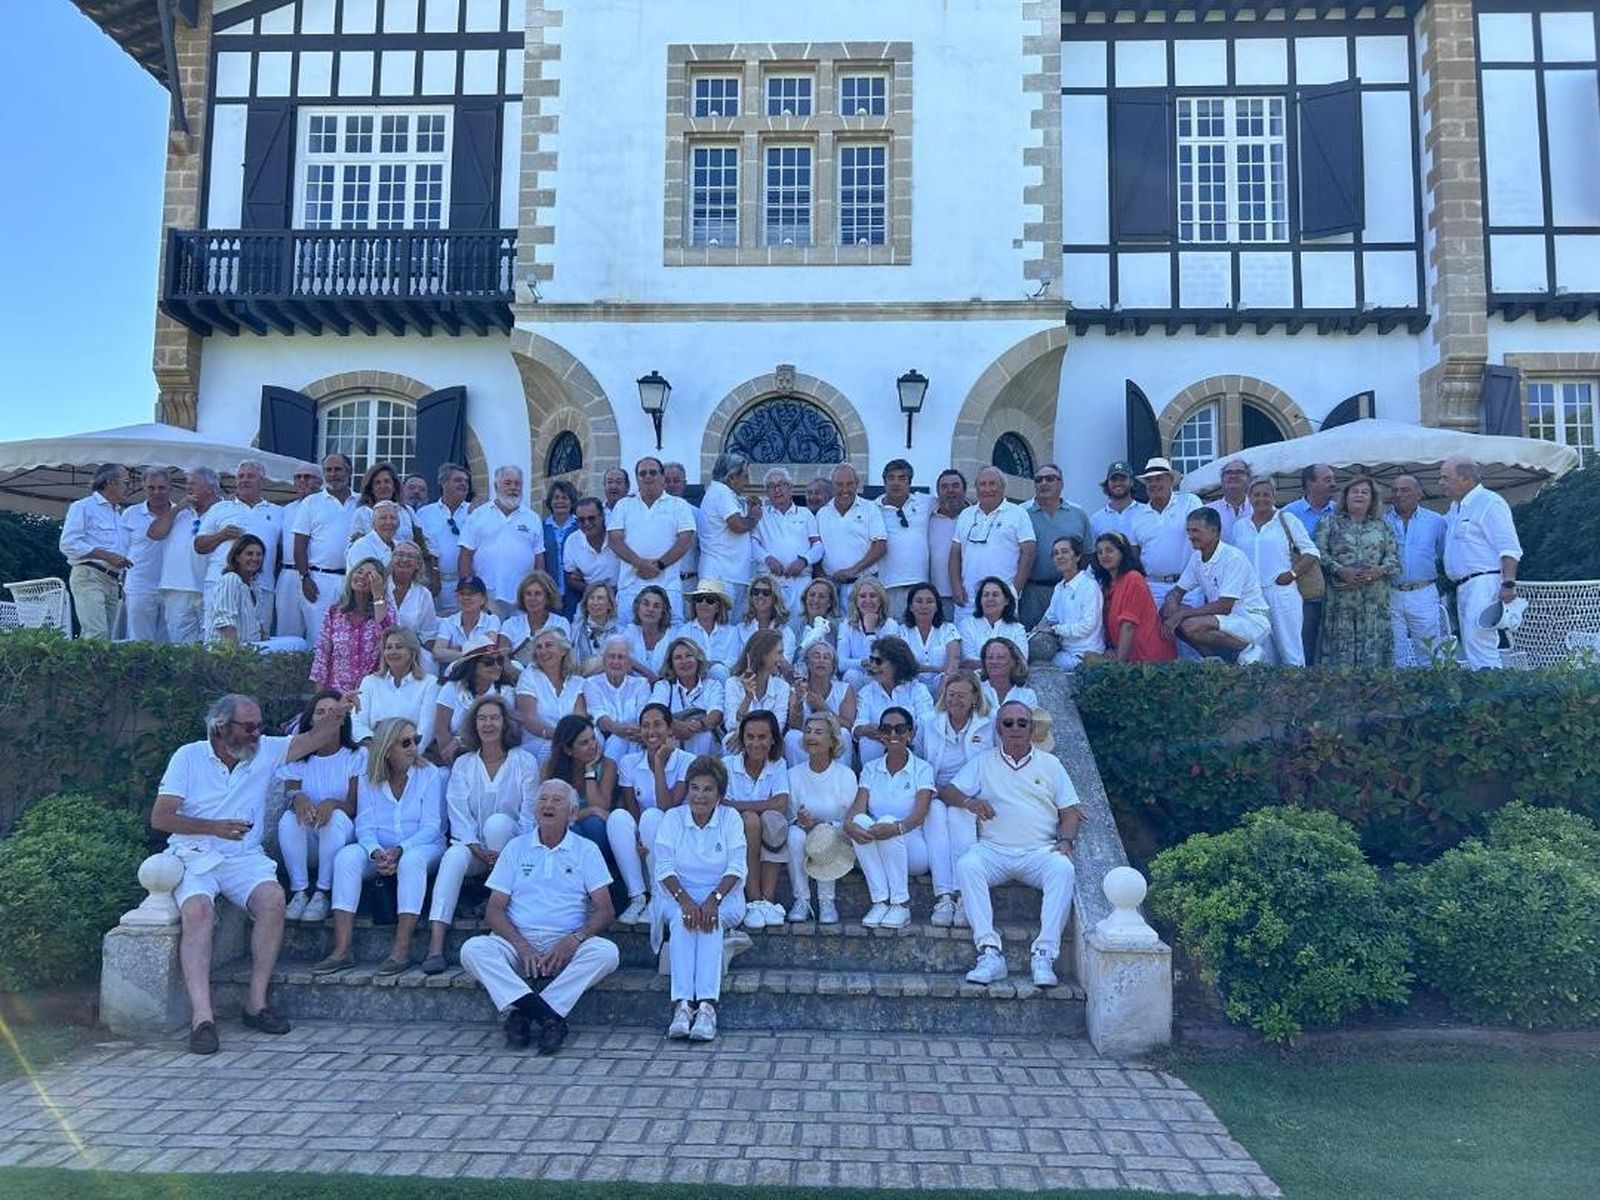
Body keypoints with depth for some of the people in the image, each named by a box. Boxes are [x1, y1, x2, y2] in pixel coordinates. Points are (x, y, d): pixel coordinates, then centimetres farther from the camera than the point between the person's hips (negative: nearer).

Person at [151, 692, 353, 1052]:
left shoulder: (265, 752, 9)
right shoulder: (189, 757, 1)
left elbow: (313, 739, 3)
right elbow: (159, 818, -3)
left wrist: (338, 714, -17)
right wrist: (214, 827, -13)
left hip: (245, 857, 2)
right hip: (195, 856, -2)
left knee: (273, 897, -27)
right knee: (197, 909, -32)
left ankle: (256, 1002, -19)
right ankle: (202, 1016, -32)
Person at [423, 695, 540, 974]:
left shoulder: (525, 762, 5)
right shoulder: (462, 765, 10)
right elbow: (458, 814, 0)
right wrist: (478, 849, -16)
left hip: (513, 845, -1)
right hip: (474, 846, 2)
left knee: (497, 822, -31)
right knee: (455, 855, -30)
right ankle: (435, 946, -39)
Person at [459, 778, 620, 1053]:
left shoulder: (586, 850, 11)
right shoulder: (516, 848, 14)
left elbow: (605, 910, 3)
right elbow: (494, 911, 6)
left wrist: (573, 940, -17)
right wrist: (522, 947, -12)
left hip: (566, 946, -1)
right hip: (518, 942, 1)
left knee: (607, 952, -30)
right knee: (473, 949, -27)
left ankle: (523, 1013, -30)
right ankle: (550, 1018, -35)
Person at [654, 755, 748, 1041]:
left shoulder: (730, 818, 3)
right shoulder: (673, 818, 3)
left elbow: (736, 867, -6)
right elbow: (664, 867, -5)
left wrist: (713, 899, -23)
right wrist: (685, 900, -23)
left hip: (721, 896, 0)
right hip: (678, 894, 1)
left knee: (711, 919, -32)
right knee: (682, 919, -32)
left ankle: (707, 1004, -41)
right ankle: (681, 1004, -41)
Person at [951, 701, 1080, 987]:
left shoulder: (1050, 764, 17)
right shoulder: (983, 762, 16)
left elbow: (1069, 811, 14)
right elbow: (950, 791, 10)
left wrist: (1065, 841, -5)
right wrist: (968, 801, -12)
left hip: (1040, 850, 0)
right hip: (993, 849, 0)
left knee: (1062, 869, -32)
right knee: (966, 865, -31)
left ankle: (1044, 956, -33)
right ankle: (990, 953, -35)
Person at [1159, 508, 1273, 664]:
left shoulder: (1233, 558, -19)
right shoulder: (1197, 558, 5)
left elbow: (1224, 606, -24)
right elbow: (1177, 591, 12)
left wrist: (1182, 614, -23)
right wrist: (1171, 605, -14)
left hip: (1252, 620, -8)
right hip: (1226, 618, 8)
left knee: (1192, 626, -30)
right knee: (1167, 613, -6)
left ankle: (1248, 650, -10)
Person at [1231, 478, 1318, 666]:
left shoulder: (1287, 520, 3)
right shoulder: (1239, 526, 13)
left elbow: (1312, 551, 3)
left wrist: (1293, 573, -9)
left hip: (1282, 592, -3)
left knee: (1289, 647, -3)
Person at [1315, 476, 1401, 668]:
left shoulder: (1382, 526, 17)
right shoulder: (1330, 523, 10)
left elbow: (1394, 556, 10)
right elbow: (1320, 553, -1)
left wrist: (1381, 570, -10)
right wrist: (1340, 570, -16)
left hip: (1375, 601, 2)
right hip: (1341, 597, -2)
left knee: (1374, 648, -1)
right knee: (1341, 647, -6)